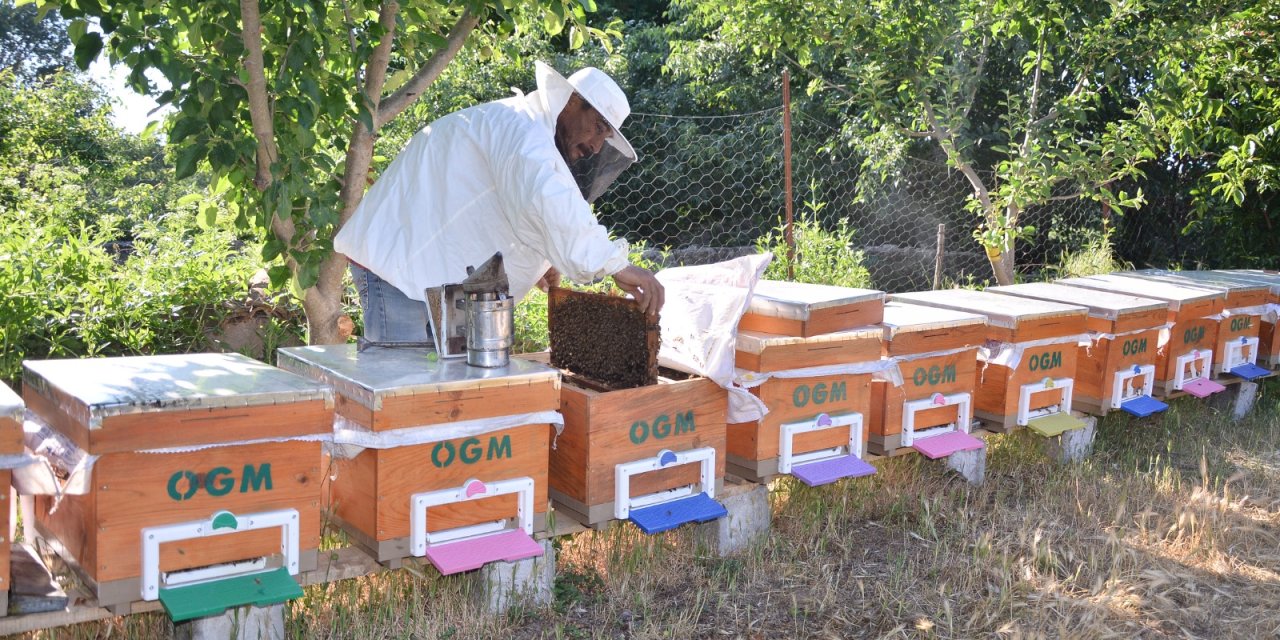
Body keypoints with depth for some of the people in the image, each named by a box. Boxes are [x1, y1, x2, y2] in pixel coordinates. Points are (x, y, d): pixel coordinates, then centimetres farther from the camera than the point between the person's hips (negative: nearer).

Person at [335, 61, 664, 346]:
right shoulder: (519, 125, -16)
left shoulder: (522, 131, 18)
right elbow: (552, 205, -34)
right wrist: (615, 264, -36)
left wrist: (535, 263, 13)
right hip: (399, 265, -11)